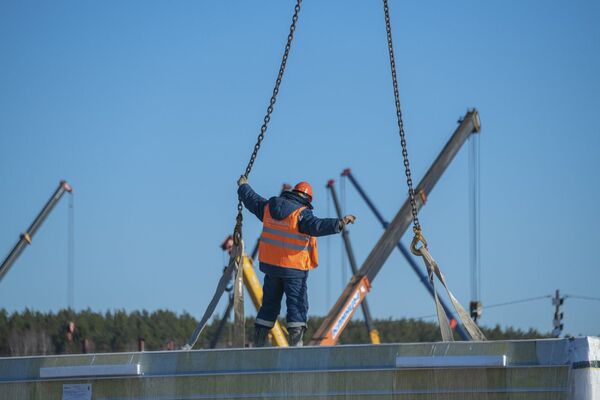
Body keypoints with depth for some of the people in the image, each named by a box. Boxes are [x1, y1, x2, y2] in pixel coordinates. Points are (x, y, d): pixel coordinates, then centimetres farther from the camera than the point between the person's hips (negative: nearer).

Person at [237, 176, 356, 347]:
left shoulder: (269, 207, 6)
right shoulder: (301, 214, -15)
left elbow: (252, 200, 23)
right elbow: (316, 226, -32)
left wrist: (243, 186, 42)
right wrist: (339, 223, -40)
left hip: (270, 264, 6)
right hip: (294, 268, -6)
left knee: (269, 304, 16)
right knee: (297, 305, -3)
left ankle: (259, 343, 18)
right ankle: (295, 341, -13)